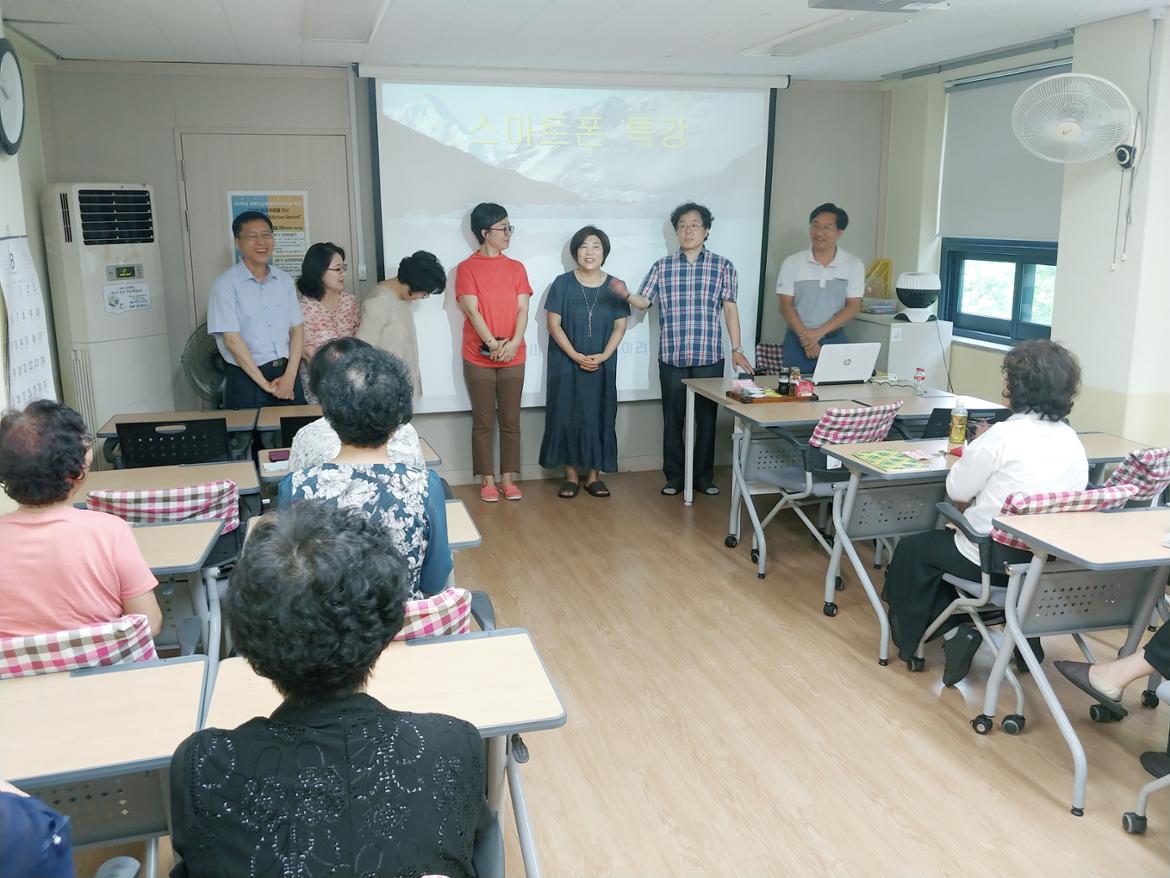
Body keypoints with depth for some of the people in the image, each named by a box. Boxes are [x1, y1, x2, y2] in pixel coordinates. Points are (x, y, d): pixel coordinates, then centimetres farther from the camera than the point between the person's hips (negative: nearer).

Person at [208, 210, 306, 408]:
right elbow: (232, 339, -11)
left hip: (287, 373, 4)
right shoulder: (225, 285, -6)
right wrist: (265, 384, -12)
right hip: (247, 378, -4)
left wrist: (289, 377, -7)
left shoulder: (284, 280, 9)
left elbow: (297, 329, 6)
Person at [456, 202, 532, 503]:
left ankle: (507, 478, 16)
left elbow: (523, 309, 1)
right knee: (483, 422, 4)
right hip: (479, 358, -3)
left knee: (510, 421, 6)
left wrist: (513, 343, -16)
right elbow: (472, 311, -10)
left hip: (513, 358, 3)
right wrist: (493, 344, -21)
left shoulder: (516, 268, 9)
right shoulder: (466, 268, -1)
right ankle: (487, 480, 13)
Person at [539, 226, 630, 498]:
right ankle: (571, 475, 11)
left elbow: (620, 326, 2)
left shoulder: (615, 287, 1)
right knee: (567, 415, 1)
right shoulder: (562, 284, -4)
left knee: (598, 416, 4)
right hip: (566, 363, -1)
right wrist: (576, 356, -15)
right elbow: (554, 324, -6)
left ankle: (593, 475, 15)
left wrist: (603, 356, -12)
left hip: (602, 365, 2)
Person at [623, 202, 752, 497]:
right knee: (673, 418, 7)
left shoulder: (723, 267, 4)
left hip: (709, 357, -1)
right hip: (671, 357, 1)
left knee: (706, 417, 6)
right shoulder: (662, 266, 7)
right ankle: (674, 476, 19)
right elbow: (643, 301, 3)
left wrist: (736, 349, -2)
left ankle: (704, 475, 20)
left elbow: (730, 309, 3)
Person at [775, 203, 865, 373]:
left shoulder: (854, 265, 2)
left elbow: (853, 307, -3)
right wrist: (805, 336, -15)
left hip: (835, 340, 1)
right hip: (798, 340, 0)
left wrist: (819, 332, -14)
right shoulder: (792, 263, 1)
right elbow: (786, 306, -2)